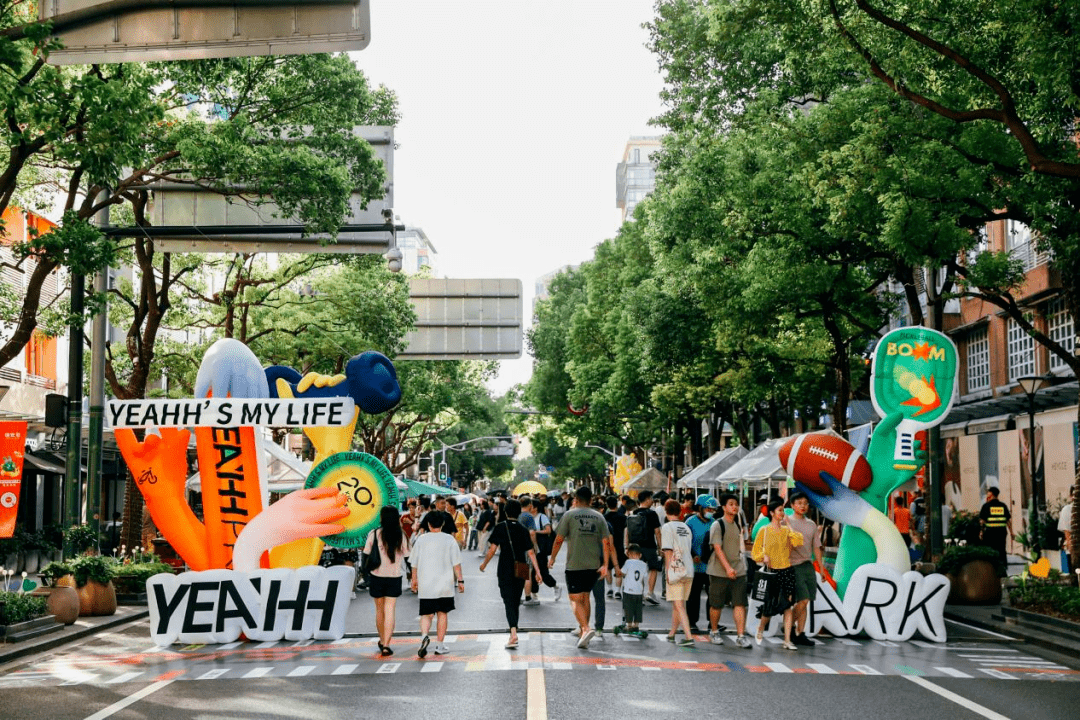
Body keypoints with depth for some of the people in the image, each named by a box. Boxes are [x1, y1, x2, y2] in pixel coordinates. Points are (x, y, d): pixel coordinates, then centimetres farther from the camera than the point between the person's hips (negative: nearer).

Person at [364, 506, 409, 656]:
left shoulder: (374, 534, -8)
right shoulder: (400, 535, -6)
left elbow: (367, 555, -5)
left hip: (377, 576, 0)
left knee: (379, 610, 16)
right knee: (390, 611, 0)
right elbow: (406, 555, -3)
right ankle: (386, 645, -9)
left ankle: (382, 641, 31)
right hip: (395, 577, 0)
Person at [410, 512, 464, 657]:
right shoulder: (449, 539, -1)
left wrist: (414, 580, 20)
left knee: (426, 614, 3)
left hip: (425, 586, 1)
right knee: (442, 613, 10)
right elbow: (456, 563, -3)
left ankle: (424, 636, -25)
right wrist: (460, 580, 3)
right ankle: (440, 645, 13)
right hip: (445, 584, 0)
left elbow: (414, 563, 7)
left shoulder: (421, 540, 2)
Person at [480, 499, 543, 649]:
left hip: (505, 571, -3)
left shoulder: (500, 528, -4)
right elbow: (530, 552, -1)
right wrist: (537, 571, 0)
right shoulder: (523, 530, 4)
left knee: (509, 602, -7)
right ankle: (514, 630, 25)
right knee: (516, 602, 16)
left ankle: (513, 633, -25)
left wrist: (484, 564, 7)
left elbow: (492, 548, -7)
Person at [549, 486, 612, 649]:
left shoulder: (569, 515, -3)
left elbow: (559, 539, -5)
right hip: (594, 565, 4)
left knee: (575, 599, -1)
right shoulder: (599, 517, 8)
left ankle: (586, 628, -21)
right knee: (585, 597, 16)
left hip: (575, 565, -4)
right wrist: (605, 565, 0)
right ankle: (583, 632, 20)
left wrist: (552, 558, 8)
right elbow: (606, 542, 1)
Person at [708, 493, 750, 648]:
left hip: (738, 571, 5)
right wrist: (728, 568, -24)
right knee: (716, 604, 6)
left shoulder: (737, 525, 13)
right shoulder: (718, 525, -8)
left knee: (740, 604, -6)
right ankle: (714, 632, 24)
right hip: (719, 571, -5)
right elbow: (718, 548, -15)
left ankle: (740, 636, -7)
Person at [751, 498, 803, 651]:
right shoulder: (764, 530, -1)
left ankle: (787, 640, -1)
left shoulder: (786, 530, 8)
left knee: (788, 605, -3)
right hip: (772, 572, -3)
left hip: (787, 572, 3)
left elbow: (798, 540, -11)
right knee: (770, 606, 1)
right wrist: (764, 557, -16)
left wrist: (788, 525, -6)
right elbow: (756, 551, 3)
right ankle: (761, 629, 31)